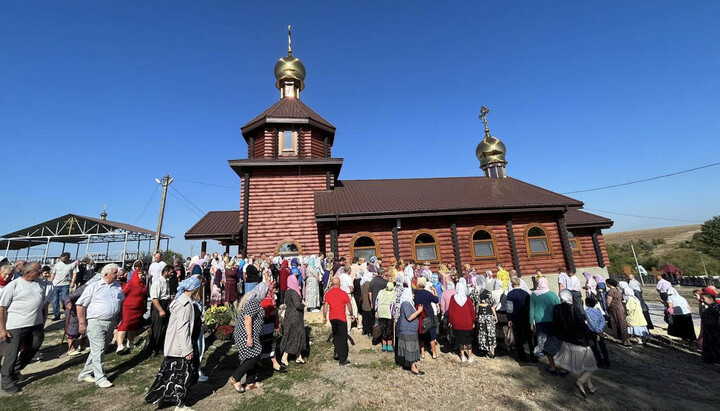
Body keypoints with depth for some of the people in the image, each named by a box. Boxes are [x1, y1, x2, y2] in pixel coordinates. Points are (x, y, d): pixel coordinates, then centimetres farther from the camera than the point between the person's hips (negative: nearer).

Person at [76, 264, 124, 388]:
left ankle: (85, 373, 29)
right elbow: (81, 304, -6)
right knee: (98, 350, -4)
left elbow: (123, 302, 17)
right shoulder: (94, 286, -7)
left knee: (98, 350, 13)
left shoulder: (118, 287, 8)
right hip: (96, 322, -5)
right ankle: (100, 378, 4)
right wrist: (82, 323, -10)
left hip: (111, 323, 5)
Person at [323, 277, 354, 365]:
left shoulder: (328, 294, -3)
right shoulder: (343, 293, -12)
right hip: (341, 318, -4)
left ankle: (337, 353, 19)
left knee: (335, 335, 25)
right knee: (343, 338, 6)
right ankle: (342, 360, 11)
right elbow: (349, 305, -3)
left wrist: (324, 317, 9)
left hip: (332, 318, 4)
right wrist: (351, 315, 11)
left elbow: (325, 306, -1)